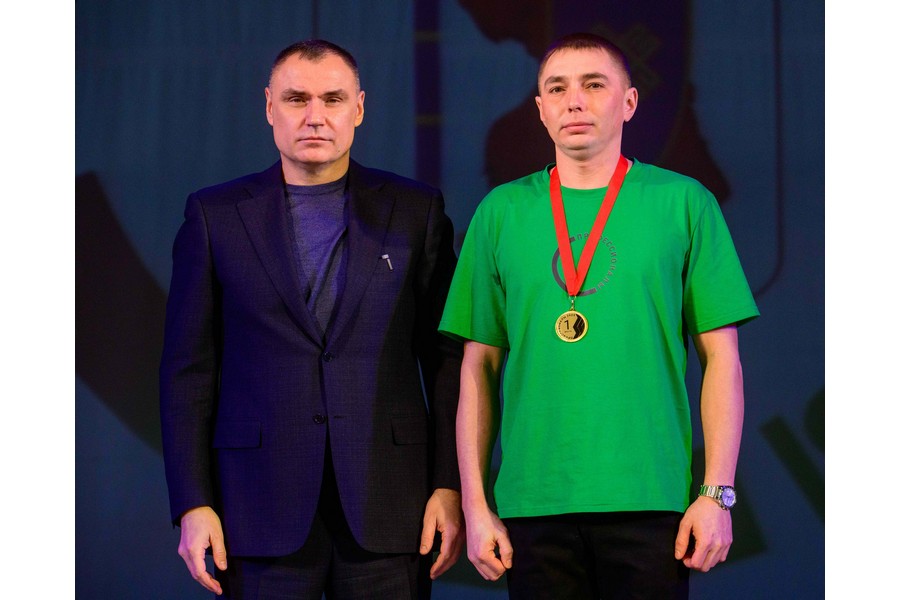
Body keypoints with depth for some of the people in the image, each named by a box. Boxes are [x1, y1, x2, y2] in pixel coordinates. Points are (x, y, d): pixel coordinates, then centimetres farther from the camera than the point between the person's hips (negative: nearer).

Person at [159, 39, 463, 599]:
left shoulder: (415, 210, 7)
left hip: (387, 500, 0)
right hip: (262, 505, 0)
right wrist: (192, 504, -2)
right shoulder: (215, 215, 7)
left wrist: (451, 488, -2)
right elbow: (188, 368, 5)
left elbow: (449, 358, 6)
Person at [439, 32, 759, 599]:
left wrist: (718, 493, -5)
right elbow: (479, 367, 9)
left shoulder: (685, 202, 4)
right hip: (532, 504, 1)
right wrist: (475, 505, 3)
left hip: (650, 502, -1)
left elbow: (722, 359, 3)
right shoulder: (501, 212, 8)